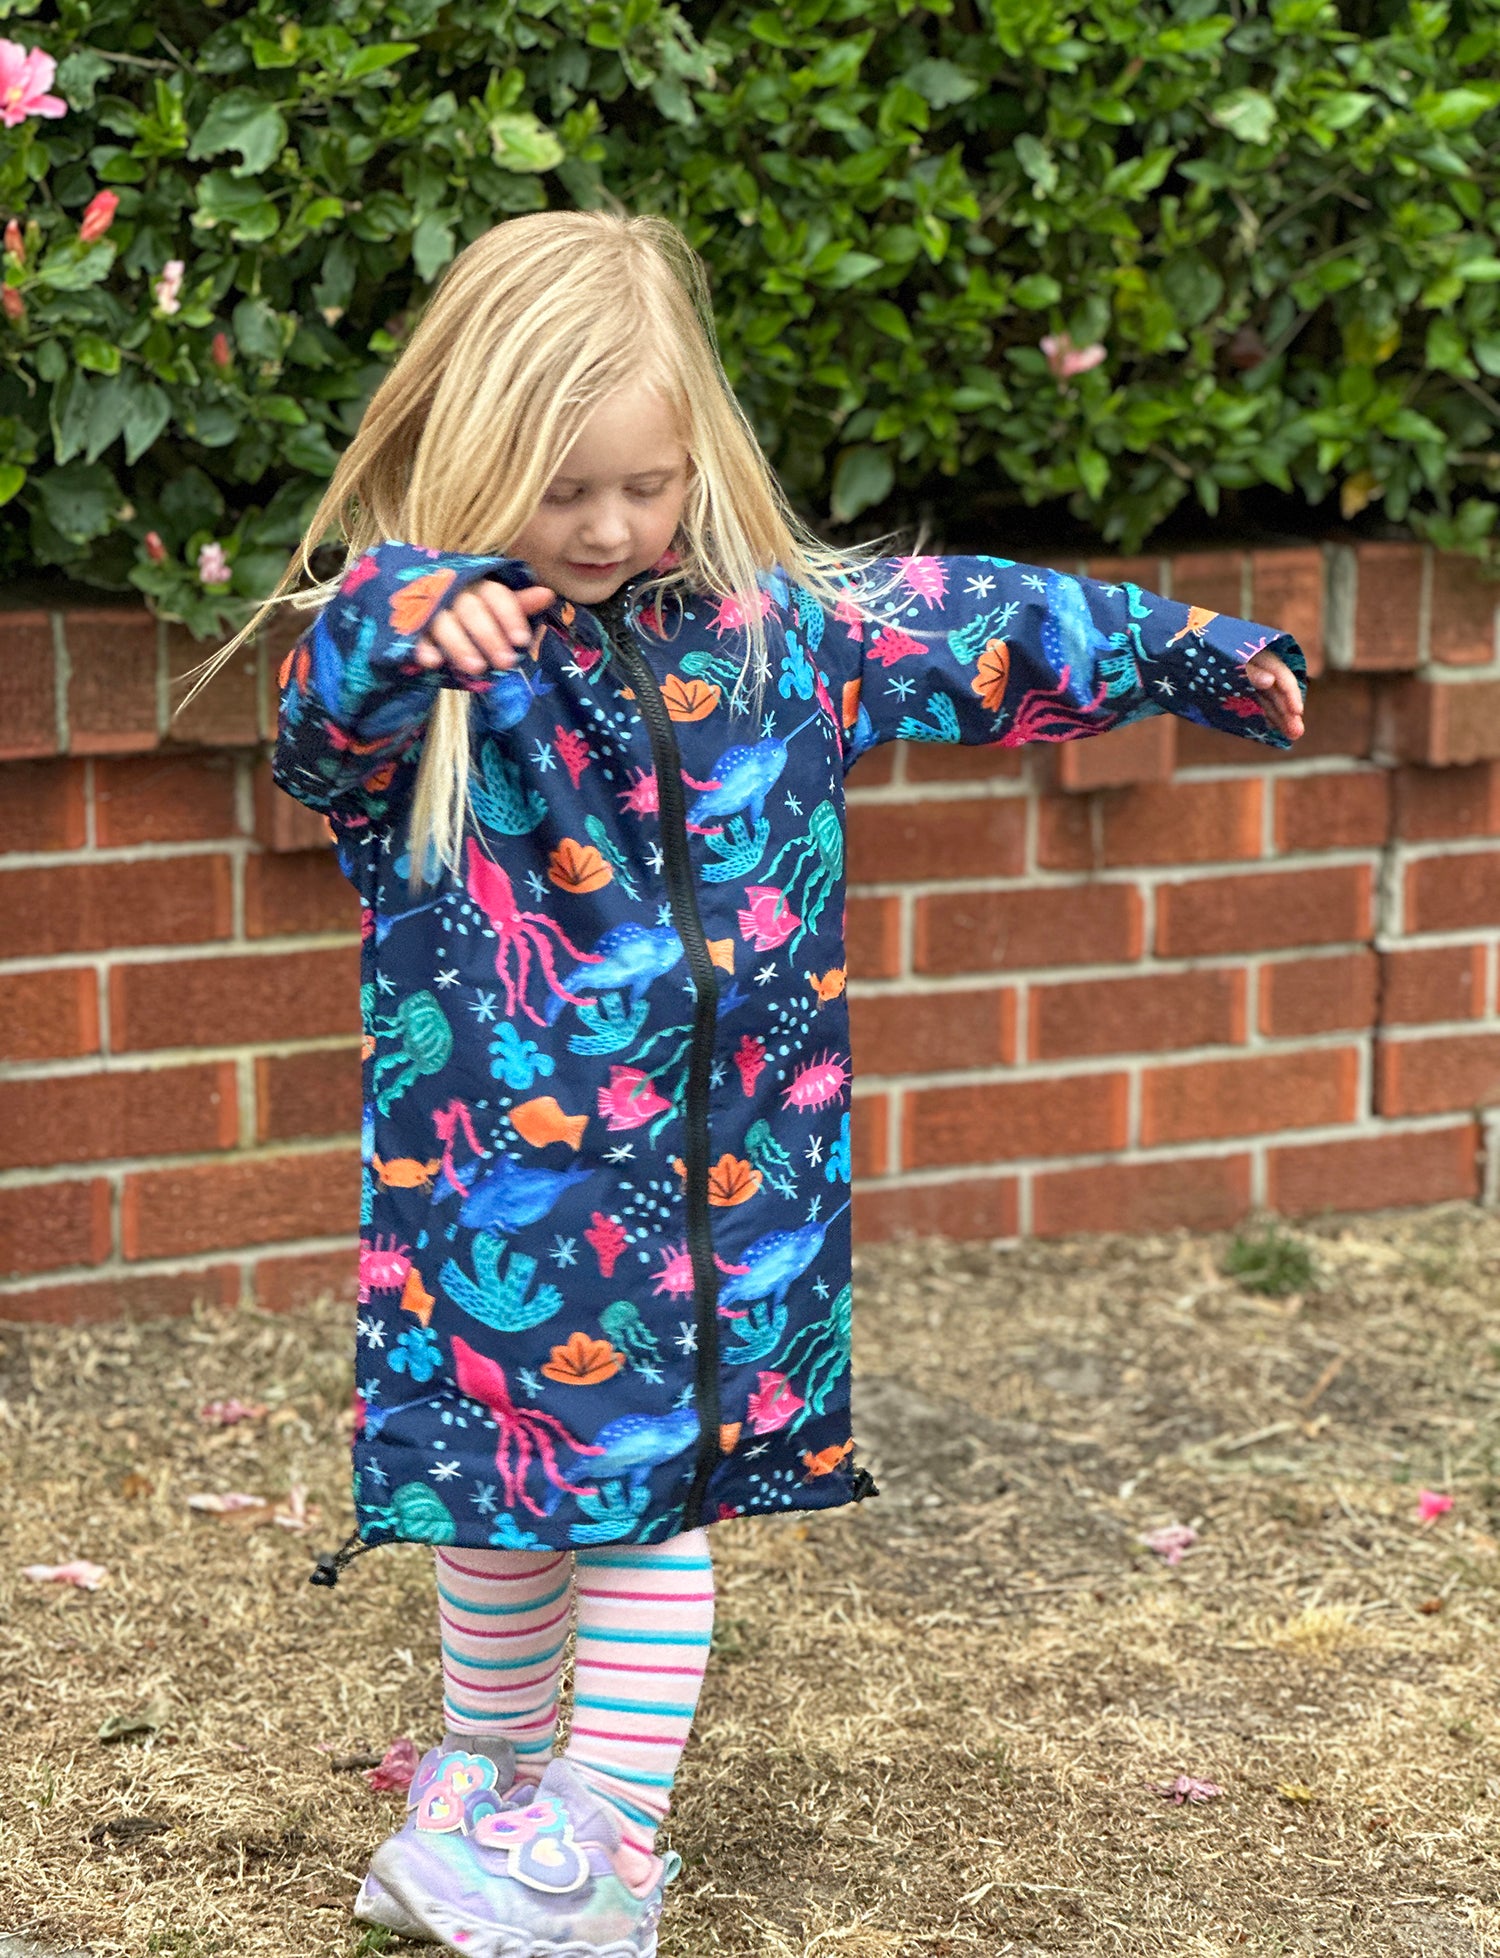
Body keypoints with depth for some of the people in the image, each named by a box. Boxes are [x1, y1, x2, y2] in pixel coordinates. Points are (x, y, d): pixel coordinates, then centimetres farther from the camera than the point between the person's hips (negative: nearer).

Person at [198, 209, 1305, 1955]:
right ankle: (488, 1772, 34)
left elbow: (972, 631, 14)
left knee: (659, 1493, 6)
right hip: (496, 1174, -2)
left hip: (716, 1170, 2)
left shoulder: (774, 630, 2)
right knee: (500, 1487, 12)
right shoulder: (415, 660, -10)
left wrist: (1190, 654, 20)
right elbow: (318, 726, -32)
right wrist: (402, 628, -54)